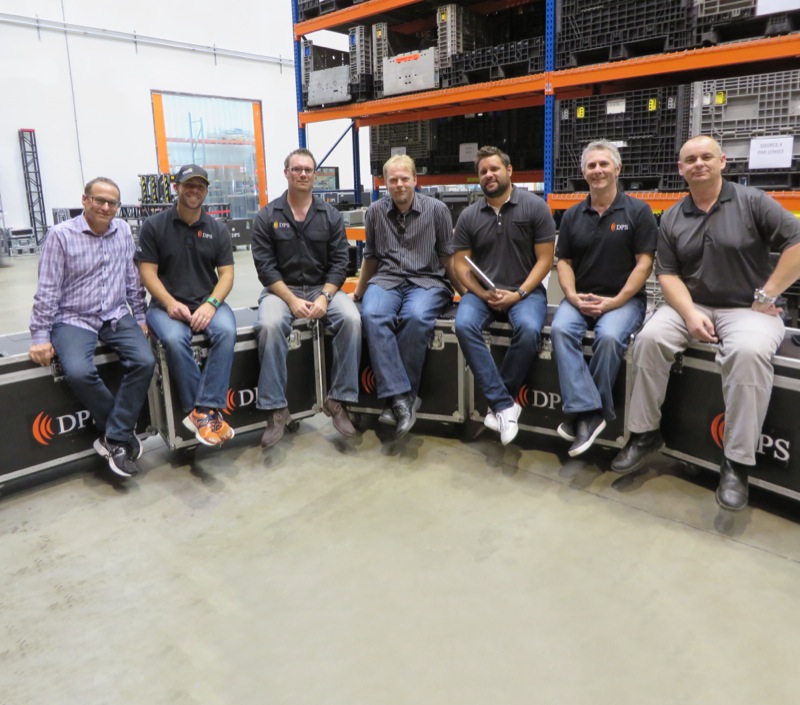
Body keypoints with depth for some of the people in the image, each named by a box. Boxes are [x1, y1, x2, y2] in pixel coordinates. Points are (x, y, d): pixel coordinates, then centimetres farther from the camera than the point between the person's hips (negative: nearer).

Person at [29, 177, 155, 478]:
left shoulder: (123, 231, 7)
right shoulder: (61, 235, -5)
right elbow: (47, 290, -6)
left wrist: (140, 317, 10)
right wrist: (40, 336, -9)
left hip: (117, 317, 4)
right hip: (73, 320, -3)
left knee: (144, 361, -23)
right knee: (79, 372, -30)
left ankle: (115, 438, -13)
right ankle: (124, 430, -7)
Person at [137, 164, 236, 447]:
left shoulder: (218, 229, 10)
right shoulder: (154, 226, 4)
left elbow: (226, 274, 4)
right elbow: (147, 272, -2)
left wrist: (211, 304, -15)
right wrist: (170, 303, -18)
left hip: (208, 303, 2)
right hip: (167, 304, -1)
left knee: (226, 331, -31)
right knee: (174, 339, -34)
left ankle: (204, 410, -28)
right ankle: (202, 410, -22)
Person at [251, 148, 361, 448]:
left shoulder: (330, 215, 5)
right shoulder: (267, 216, 1)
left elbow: (339, 263, 0)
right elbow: (265, 266, -6)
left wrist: (324, 297, -17)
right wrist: (292, 300, -18)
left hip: (323, 287, 2)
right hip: (281, 289, -1)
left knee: (352, 319, -28)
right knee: (269, 325, -34)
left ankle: (338, 400, -17)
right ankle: (276, 409, -23)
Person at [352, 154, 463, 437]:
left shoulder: (437, 209, 4)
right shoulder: (375, 212, 11)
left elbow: (447, 257, 9)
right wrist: (357, 293, 27)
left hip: (427, 281, -2)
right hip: (386, 280, 2)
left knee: (416, 317, -37)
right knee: (372, 315, -33)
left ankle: (397, 397, -24)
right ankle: (401, 396, -34)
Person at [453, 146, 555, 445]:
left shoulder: (535, 207, -1)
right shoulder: (469, 216, 6)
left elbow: (544, 260, -3)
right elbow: (461, 264, 5)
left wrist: (519, 294, -15)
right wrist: (484, 294, -12)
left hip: (525, 290, -2)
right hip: (482, 291, 2)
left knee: (529, 329, -33)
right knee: (464, 326, -29)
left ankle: (497, 401, -13)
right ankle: (505, 405, -24)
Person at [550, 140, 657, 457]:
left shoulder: (637, 211, 1)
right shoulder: (572, 215, 12)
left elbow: (644, 263, -4)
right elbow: (564, 261, 11)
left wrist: (615, 301, -14)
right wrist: (572, 295, -8)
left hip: (624, 298, -3)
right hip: (580, 297, 3)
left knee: (609, 337, -33)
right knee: (560, 330, -28)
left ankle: (584, 413, -15)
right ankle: (589, 412, -29)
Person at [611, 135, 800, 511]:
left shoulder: (752, 201, -2)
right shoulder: (671, 218, 8)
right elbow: (668, 273, 3)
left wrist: (767, 296, -12)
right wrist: (690, 314, -13)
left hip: (747, 309, -3)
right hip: (692, 305, 3)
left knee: (748, 352, -35)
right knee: (650, 337, -25)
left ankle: (736, 462, -24)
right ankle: (644, 433, -11)